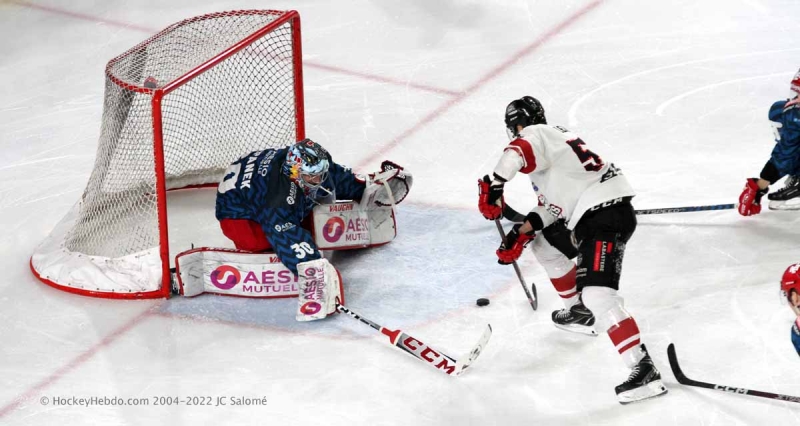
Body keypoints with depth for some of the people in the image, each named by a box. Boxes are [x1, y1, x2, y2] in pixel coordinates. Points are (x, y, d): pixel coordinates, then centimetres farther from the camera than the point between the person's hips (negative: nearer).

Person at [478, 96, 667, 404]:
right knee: (545, 245, 27)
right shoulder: (554, 139, 27)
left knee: (597, 294, -21)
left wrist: (494, 185, -34)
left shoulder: (536, 135, -3)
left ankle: (643, 370, -28)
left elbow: (519, 150, -30)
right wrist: (523, 232, 13)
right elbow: (552, 203, 23)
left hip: (606, 214, -10)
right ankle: (579, 311, 38)